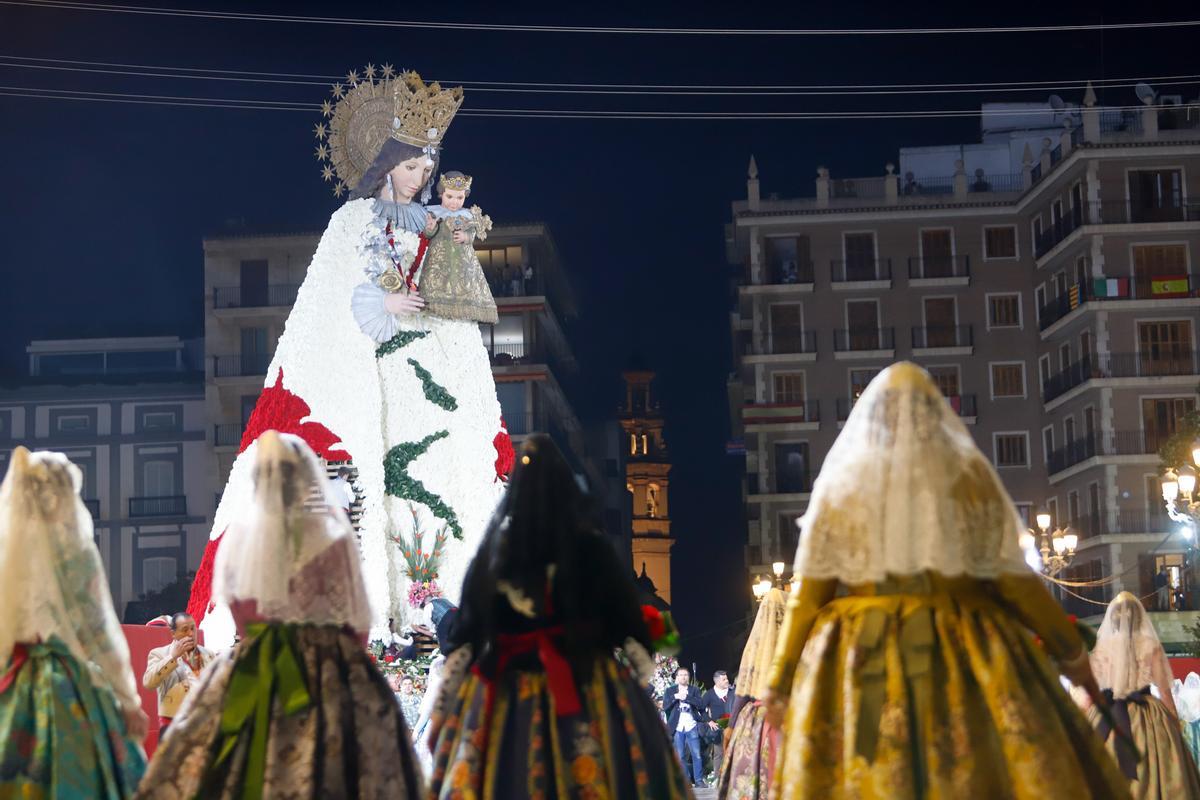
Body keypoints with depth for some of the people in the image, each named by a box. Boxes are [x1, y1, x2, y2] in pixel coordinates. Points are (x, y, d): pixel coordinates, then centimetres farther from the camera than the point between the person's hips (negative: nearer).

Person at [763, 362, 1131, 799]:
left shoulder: (841, 482, 5)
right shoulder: (967, 472, 3)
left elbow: (809, 592, 2)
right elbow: (1010, 575, 2)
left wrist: (782, 678, 8)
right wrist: (1070, 649, 12)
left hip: (861, 662, 1)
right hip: (965, 655, 0)